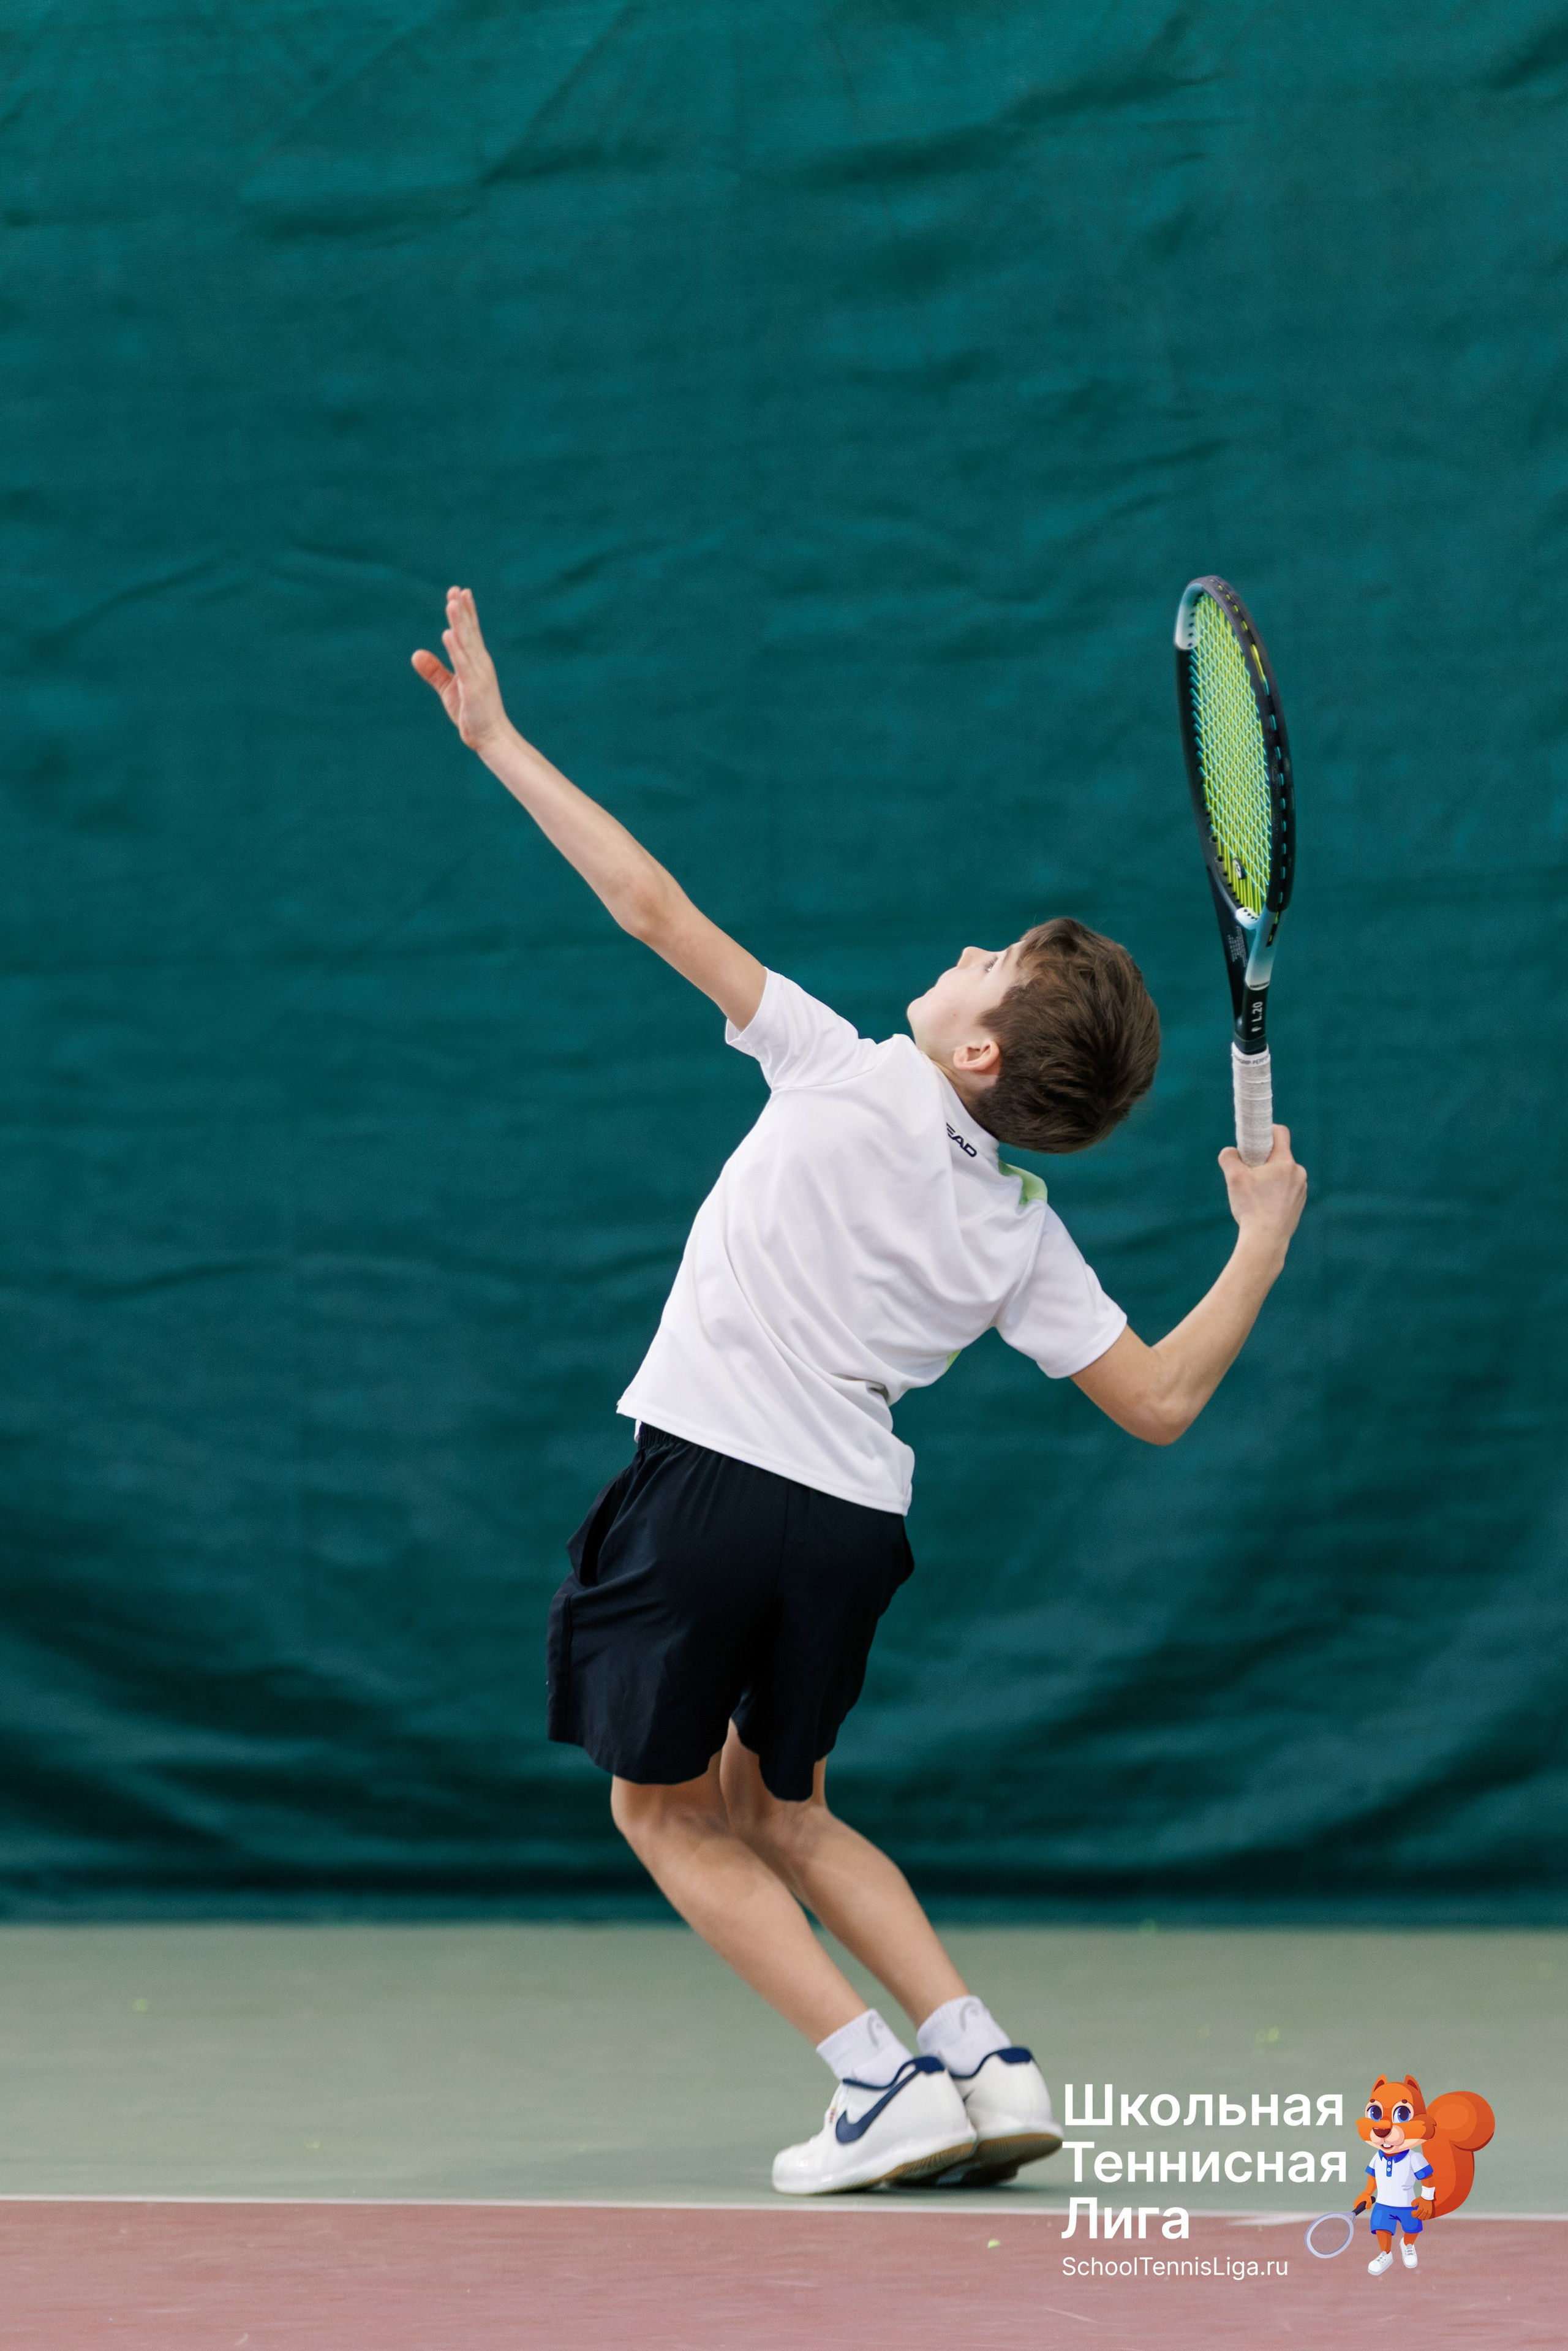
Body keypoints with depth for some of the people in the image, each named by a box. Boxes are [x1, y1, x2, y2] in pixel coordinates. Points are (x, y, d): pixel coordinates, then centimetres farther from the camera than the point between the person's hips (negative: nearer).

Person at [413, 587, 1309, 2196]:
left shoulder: (843, 1079, -9)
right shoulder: (1021, 1239, 1)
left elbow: (653, 909, -8)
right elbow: (1160, 1402, 3)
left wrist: (498, 744, 0)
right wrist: (1264, 1239, 15)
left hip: (710, 1482, -5)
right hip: (850, 1521, 5)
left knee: (669, 1810, 10)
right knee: (777, 1815, 23)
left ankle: (882, 2083, -3)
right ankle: (983, 2063, 10)